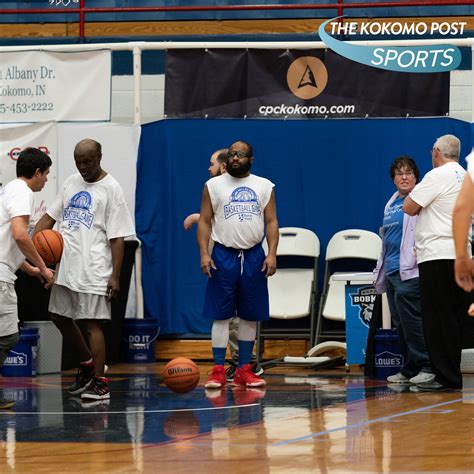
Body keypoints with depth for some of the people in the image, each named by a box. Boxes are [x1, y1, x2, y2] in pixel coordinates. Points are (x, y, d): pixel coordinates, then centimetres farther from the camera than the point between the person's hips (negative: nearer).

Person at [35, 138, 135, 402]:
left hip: (93, 269, -7)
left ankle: (99, 383, -2)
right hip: (66, 266, 7)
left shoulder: (111, 189, -7)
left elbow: (117, 238, -9)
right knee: (60, 317, 13)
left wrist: (115, 276, -14)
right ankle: (88, 364, 31)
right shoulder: (71, 182, 12)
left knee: (93, 323, -6)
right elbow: (50, 216, 17)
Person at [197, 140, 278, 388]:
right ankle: (218, 370, -2)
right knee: (221, 314, -3)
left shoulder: (264, 186, 7)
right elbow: (204, 222, 2)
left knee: (250, 316, 5)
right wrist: (204, 254, -10)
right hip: (223, 256, -2)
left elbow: (271, 222, 5)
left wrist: (272, 254, -7)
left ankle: (243, 370, 11)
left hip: (254, 256, 2)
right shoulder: (213, 186, 4)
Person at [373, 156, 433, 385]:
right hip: (392, 270, 9)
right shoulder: (392, 204, 20)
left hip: (409, 270, -9)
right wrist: (380, 270, 26)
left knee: (409, 318, -13)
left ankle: (426, 366, -7)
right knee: (399, 323, 9)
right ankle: (409, 369, 14)